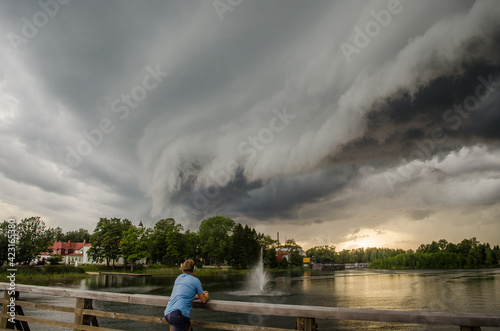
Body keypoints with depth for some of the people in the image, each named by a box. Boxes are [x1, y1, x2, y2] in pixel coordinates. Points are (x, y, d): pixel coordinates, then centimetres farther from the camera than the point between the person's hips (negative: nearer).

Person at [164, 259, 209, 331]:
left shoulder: (179, 277, 21)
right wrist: (206, 295, 33)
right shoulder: (196, 280, 5)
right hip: (178, 313, -7)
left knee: (188, 325, 20)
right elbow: (204, 300, 11)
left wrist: (199, 295, 41)